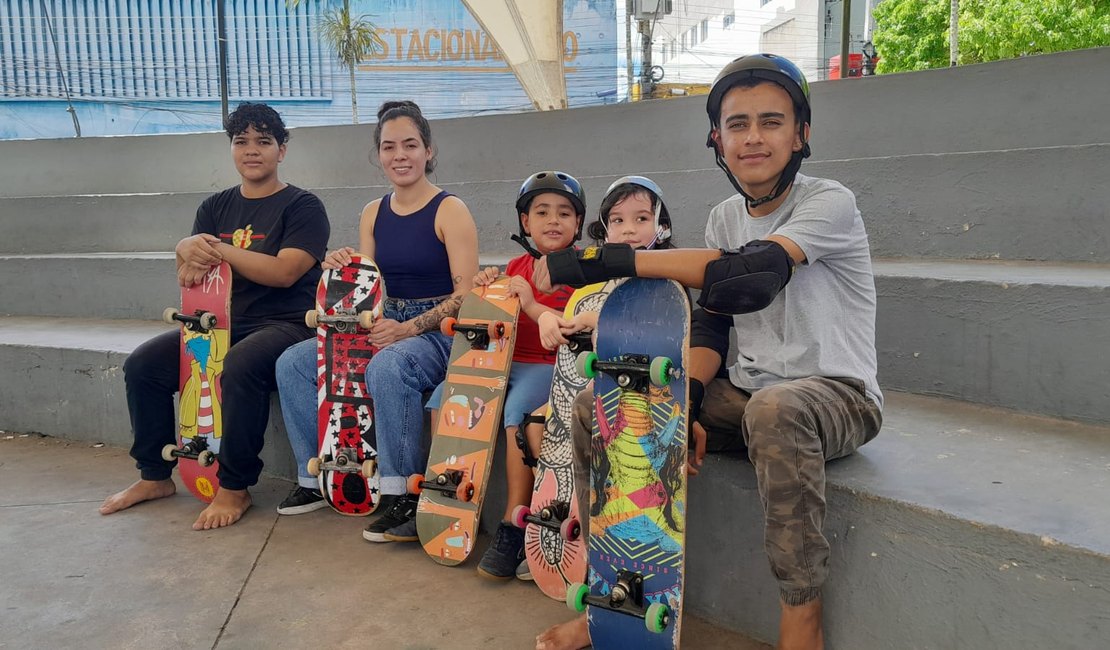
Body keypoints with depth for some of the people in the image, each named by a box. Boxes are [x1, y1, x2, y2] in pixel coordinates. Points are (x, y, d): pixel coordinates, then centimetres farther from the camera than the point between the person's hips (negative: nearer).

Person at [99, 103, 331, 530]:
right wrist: (187, 251, -15)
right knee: (142, 365, -8)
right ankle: (154, 476, 9)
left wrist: (219, 250, -19)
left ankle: (234, 489, -20)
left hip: (284, 324, -7)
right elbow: (187, 277, 8)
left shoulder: (302, 206, -3)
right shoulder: (216, 207, 15)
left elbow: (284, 271, -18)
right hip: (221, 323, 7)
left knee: (239, 367, -36)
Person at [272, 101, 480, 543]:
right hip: (385, 328, 7)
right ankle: (315, 478, 5)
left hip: (440, 333, -7)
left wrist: (409, 328, -23)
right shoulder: (373, 214, 12)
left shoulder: (449, 210, -7)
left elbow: (466, 295, -13)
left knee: (386, 367, -37)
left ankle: (402, 495, -23)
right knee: (293, 364, -6)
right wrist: (343, 271, -7)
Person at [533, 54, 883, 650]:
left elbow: (749, 276, -32)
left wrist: (609, 260, -34)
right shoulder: (724, 218, 8)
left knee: (775, 409, -42)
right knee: (596, 405, -9)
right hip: (745, 393, 6)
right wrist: (685, 405, -12)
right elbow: (710, 322, 6)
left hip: (836, 394, -6)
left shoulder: (829, 203, -13)